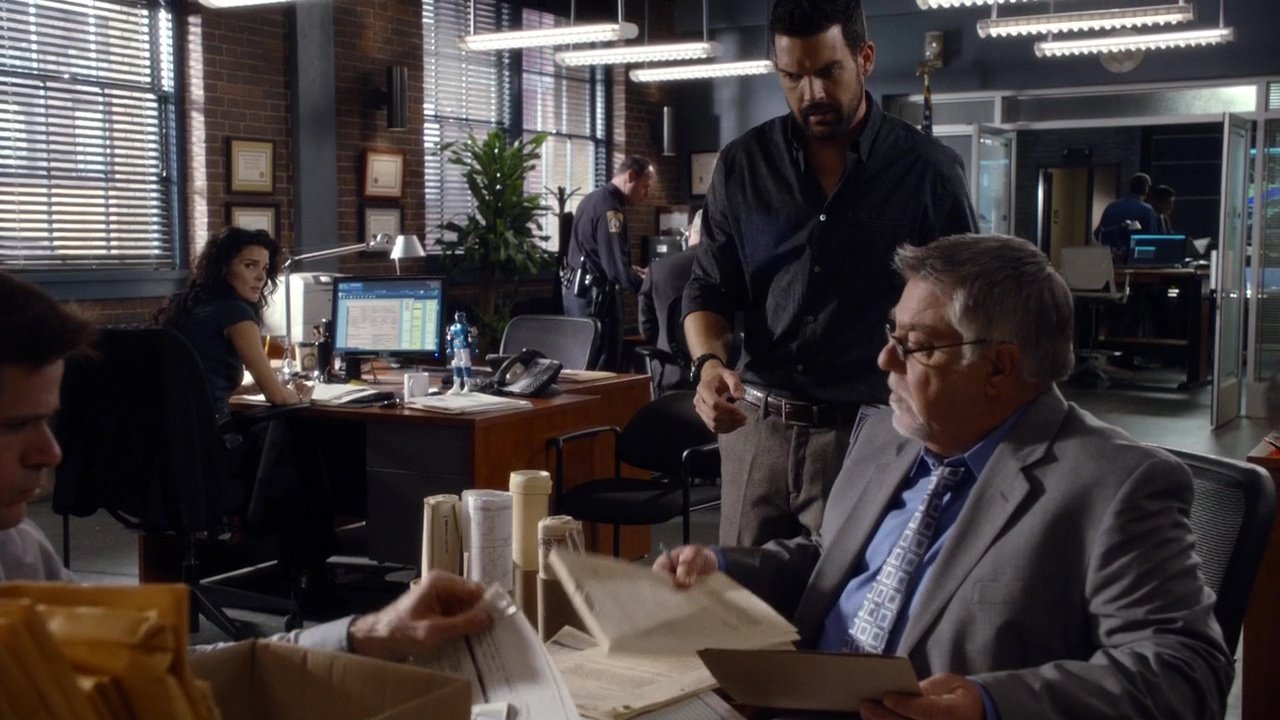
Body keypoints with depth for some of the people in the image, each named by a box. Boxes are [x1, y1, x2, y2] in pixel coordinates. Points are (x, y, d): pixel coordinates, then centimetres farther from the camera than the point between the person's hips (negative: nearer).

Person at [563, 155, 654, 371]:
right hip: (596, 296, -10)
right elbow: (616, 268, -23)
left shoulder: (593, 198, 14)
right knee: (604, 370, -7)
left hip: (577, 290, 10)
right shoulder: (610, 207, -17)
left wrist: (632, 270, 16)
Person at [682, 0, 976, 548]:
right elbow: (709, 290, 8)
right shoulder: (742, 165, 5)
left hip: (870, 433, -2)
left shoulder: (927, 170, -2)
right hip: (755, 426, 3)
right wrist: (709, 363, -13)